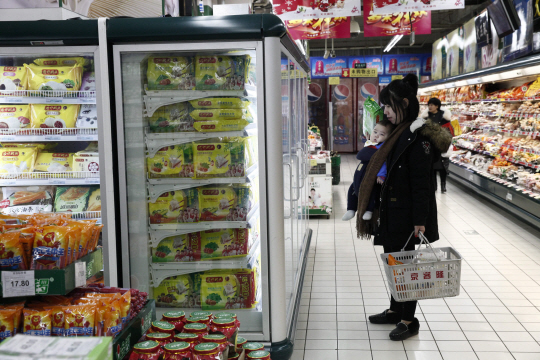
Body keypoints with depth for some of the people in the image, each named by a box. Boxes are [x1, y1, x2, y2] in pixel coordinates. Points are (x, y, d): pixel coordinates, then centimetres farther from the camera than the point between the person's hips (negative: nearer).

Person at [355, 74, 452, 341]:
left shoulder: (420, 136, -17)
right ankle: (395, 310, 32)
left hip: (408, 213, -9)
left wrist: (420, 220, -21)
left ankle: (409, 320, 13)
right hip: (393, 211, 9)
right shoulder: (400, 133, 11)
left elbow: (421, 182, -20)